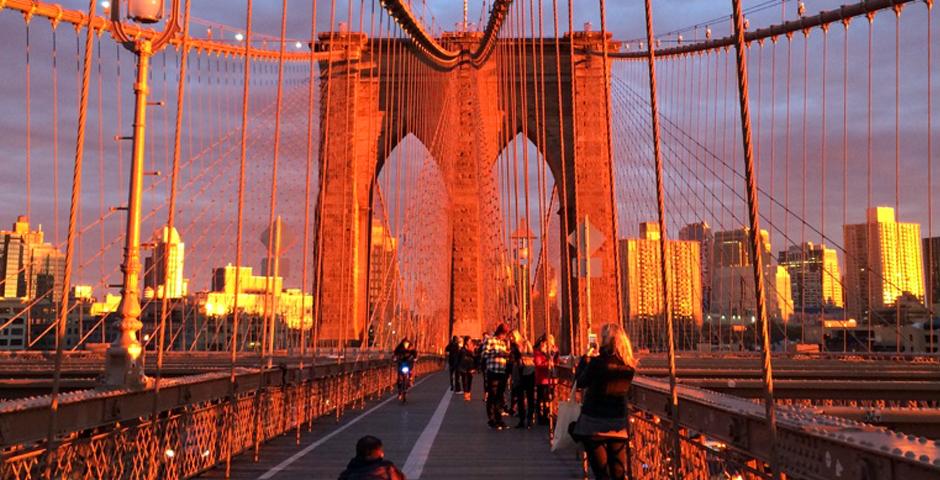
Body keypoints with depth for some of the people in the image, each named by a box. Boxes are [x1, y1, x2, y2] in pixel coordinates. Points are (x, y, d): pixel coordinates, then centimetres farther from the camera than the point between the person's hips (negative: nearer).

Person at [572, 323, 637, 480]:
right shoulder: (629, 365, -3)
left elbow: (581, 382, -6)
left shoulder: (598, 362, -19)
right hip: (619, 422, 4)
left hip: (595, 421, -4)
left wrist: (586, 358, 4)